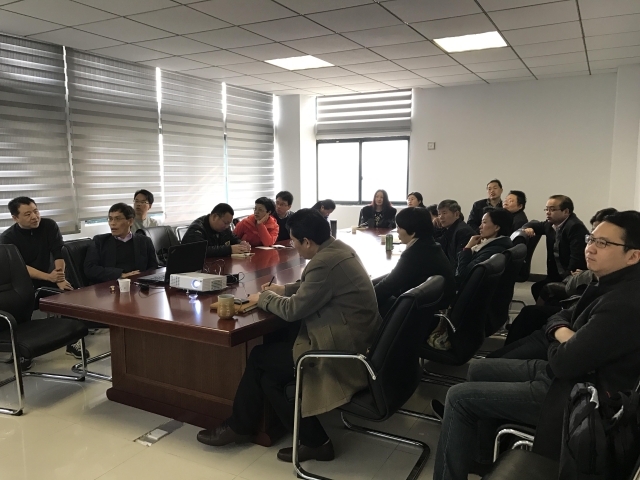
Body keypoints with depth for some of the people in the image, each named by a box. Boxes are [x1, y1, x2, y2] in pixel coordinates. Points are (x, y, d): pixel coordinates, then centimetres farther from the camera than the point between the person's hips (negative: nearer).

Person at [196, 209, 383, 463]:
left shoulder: (325, 262, -24)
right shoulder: (338, 248, 7)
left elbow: (293, 310, -15)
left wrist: (264, 297, 2)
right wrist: (284, 289, 16)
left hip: (341, 349, -9)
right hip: (351, 339, 9)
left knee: (259, 357, 4)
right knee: (269, 376, 11)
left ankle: (239, 426, 25)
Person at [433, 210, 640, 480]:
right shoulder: (612, 284, 5)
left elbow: (563, 363, -28)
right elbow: (558, 319, 11)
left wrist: (562, 345, -4)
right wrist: (565, 335, -13)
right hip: (573, 373, 10)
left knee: (458, 397, -8)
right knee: (479, 370, 18)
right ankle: (481, 456, 28)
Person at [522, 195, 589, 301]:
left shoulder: (575, 227, -18)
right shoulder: (552, 225, 7)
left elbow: (577, 258, -26)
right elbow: (532, 224, 23)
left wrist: (567, 279, -25)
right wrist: (528, 228, -1)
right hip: (557, 276, 8)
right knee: (537, 287, -5)